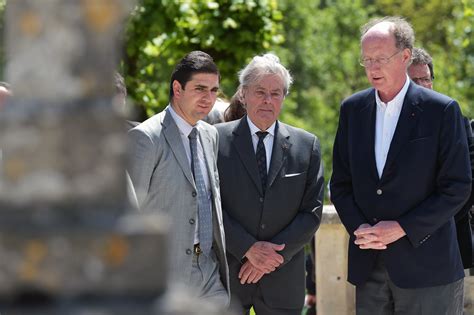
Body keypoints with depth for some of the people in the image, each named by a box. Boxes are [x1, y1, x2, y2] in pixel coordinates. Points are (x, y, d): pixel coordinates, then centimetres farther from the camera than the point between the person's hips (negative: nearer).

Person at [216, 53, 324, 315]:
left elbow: (312, 212, 1)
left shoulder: (307, 145, 6)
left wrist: (274, 256, -10)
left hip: (283, 280, 2)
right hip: (226, 274, -1)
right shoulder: (217, 139, 0)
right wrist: (248, 248, -14)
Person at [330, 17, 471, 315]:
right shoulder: (352, 109, 9)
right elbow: (340, 182, 12)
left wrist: (402, 228, -13)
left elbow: (457, 187, -7)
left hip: (426, 267, -4)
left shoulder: (442, 110, -5)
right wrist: (358, 227, -6)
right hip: (368, 267, 4)